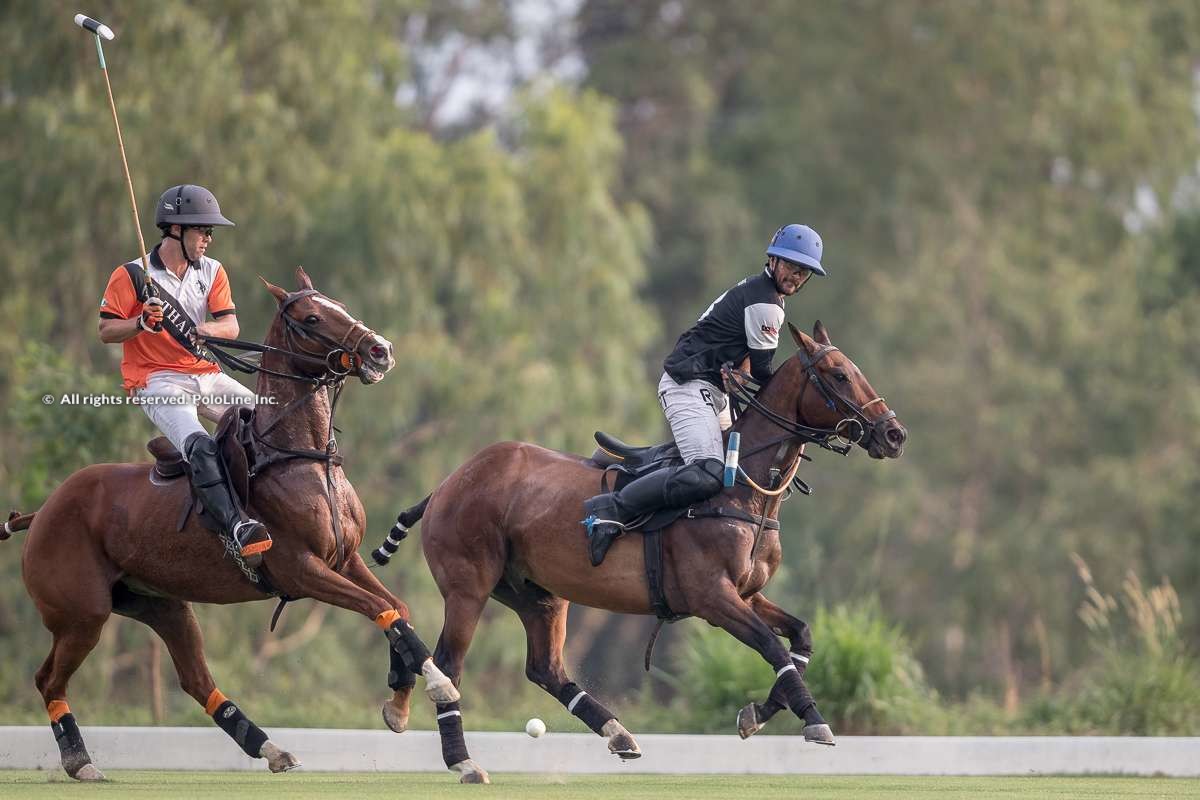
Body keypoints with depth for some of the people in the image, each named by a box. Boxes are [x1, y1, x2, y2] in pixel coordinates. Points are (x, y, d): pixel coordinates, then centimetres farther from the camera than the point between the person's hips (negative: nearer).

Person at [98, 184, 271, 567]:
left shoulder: (212, 273, 11)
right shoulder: (132, 276, -4)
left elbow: (230, 326, 1)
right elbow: (106, 331, -3)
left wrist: (206, 329, -22)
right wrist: (142, 322, -22)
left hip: (207, 377, 7)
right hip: (157, 381, -7)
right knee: (201, 446, -31)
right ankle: (237, 526, -46)